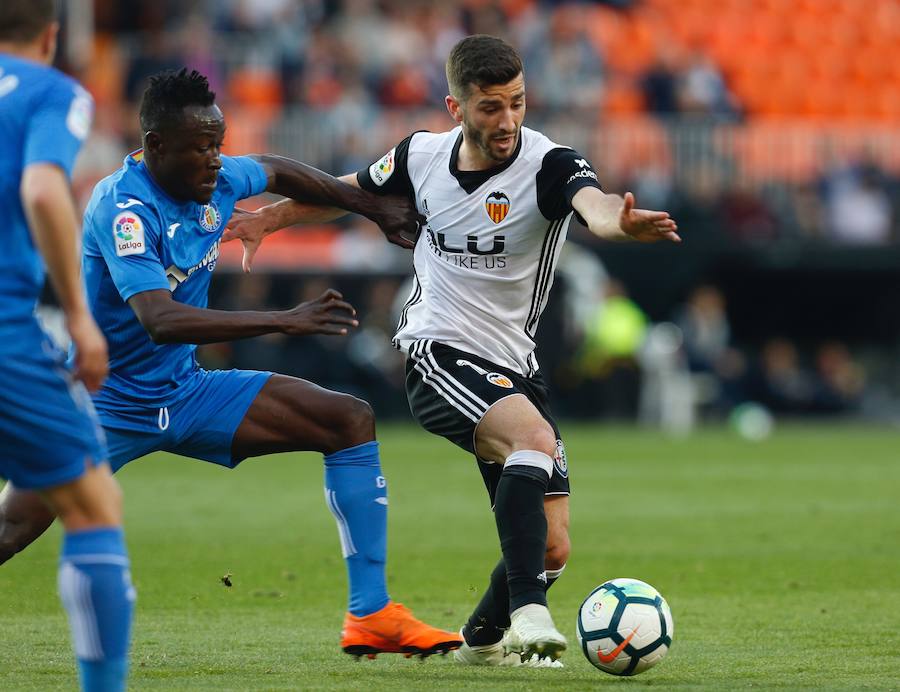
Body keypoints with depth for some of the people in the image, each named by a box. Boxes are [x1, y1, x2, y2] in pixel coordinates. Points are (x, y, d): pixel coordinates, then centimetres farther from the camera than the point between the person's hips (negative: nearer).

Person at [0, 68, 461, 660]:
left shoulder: (218, 180, -3)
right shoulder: (123, 206, -26)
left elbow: (274, 171, 22)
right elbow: (161, 319, -38)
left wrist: (375, 209, 23)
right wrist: (286, 321, -41)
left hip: (185, 390, 7)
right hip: (108, 403, -7)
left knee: (353, 420, -3)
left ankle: (371, 616, -3)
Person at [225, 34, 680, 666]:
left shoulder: (549, 165, -14)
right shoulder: (424, 156, -4)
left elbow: (594, 204, -39)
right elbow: (347, 191, 19)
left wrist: (621, 220, -61)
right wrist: (267, 219, 18)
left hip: (514, 369, 2)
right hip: (438, 354, -2)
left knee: (552, 548, 2)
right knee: (535, 438, -33)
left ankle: (484, 639, 32)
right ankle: (527, 614, -40)